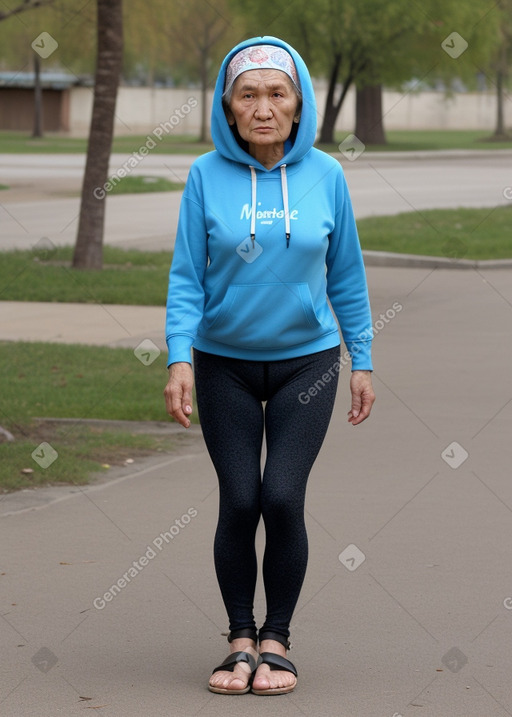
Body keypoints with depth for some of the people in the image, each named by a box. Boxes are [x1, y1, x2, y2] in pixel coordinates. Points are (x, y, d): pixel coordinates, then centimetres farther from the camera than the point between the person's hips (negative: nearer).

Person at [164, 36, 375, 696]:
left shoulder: (324, 175, -3)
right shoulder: (207, 175, -6)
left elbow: (346, 276, 5)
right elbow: (186, 276, -4)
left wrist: (363, 362, 6)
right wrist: (180, 357, -15)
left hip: (307, 360, 0)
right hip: (225, 363, 0)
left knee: (283, 499, -9)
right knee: (239, 503, -3)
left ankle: (277, 639, 8)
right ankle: (240, 640, 15)